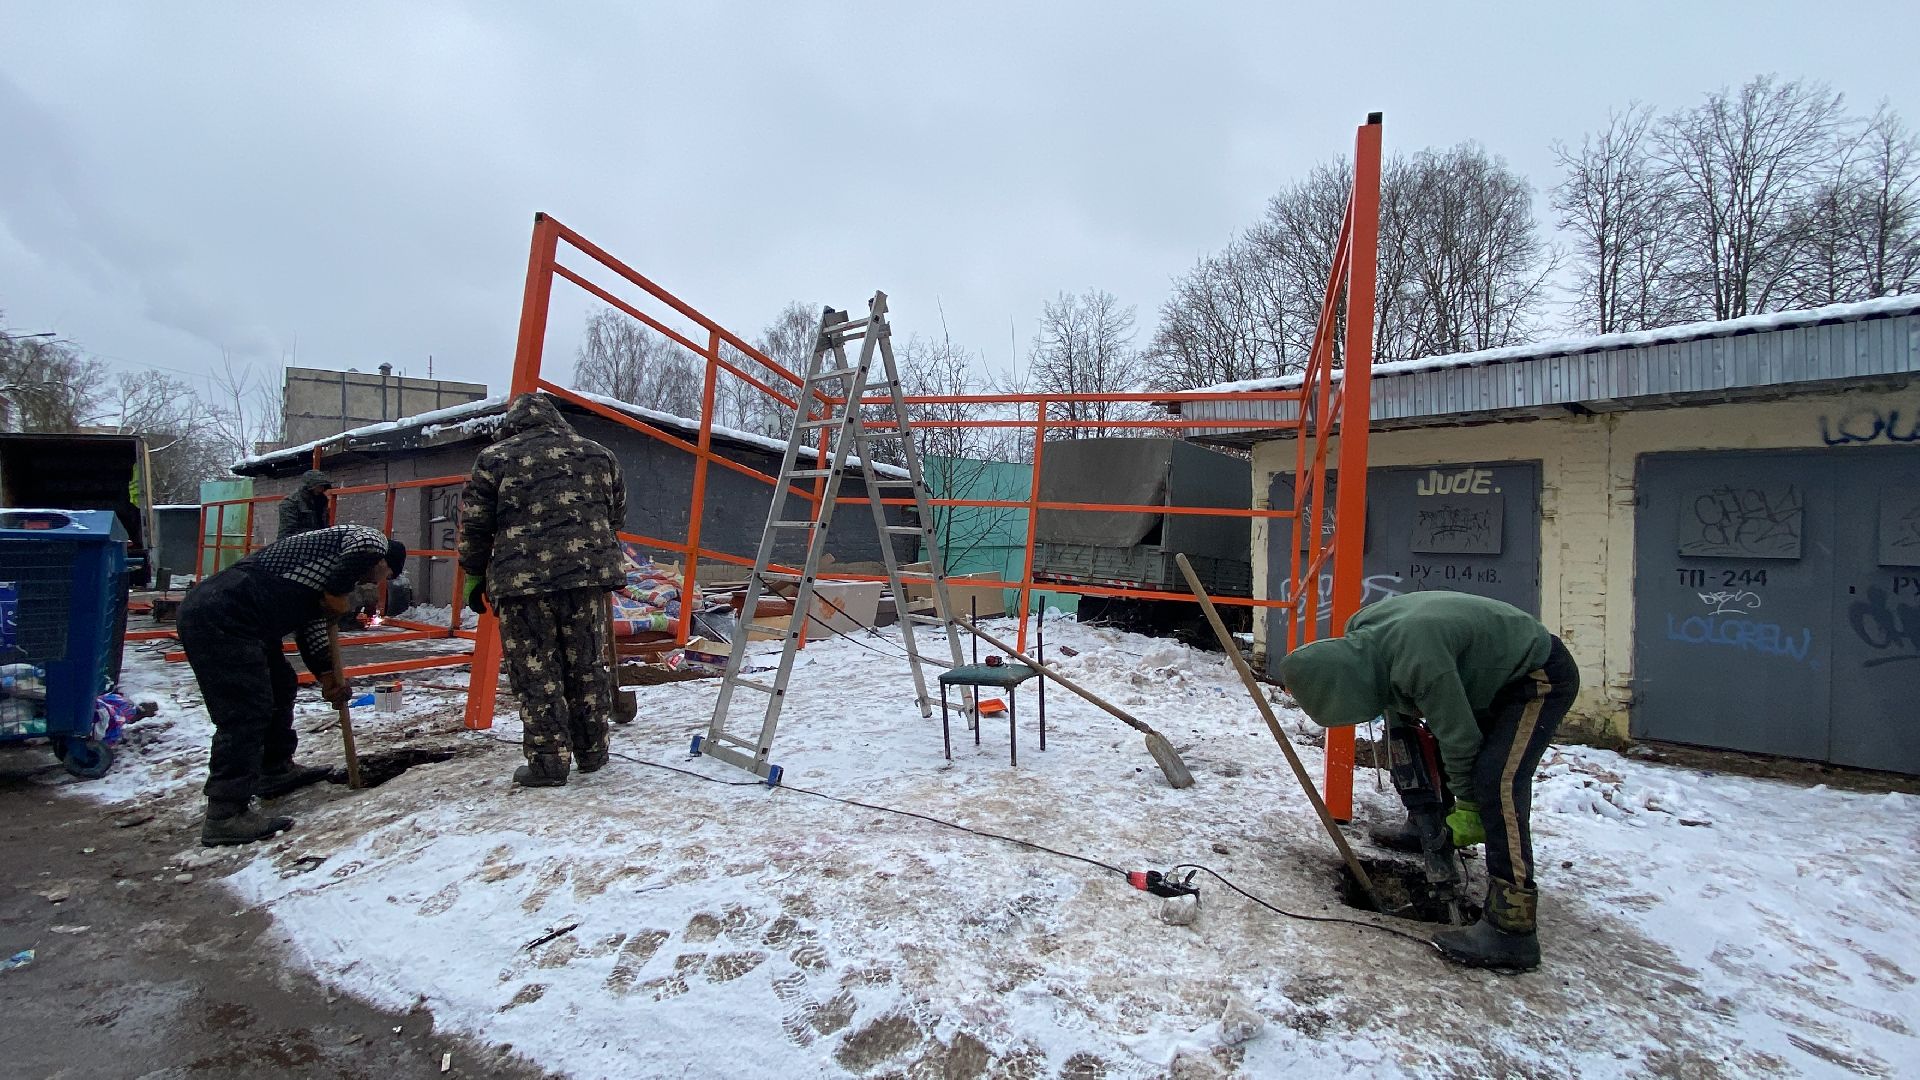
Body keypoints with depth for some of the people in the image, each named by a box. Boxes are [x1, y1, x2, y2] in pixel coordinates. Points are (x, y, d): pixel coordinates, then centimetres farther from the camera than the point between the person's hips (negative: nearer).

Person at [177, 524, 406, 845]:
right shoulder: (373, 540, 0)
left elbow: (312, 625, 26)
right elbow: (365, 545, -26)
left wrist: (327, 674, 18)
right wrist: (338, 596, -12)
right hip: (220, 621, -11)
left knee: (279, 685, 24)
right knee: (245, 713, -10)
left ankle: (275, 770, 38)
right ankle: (225, 816, -7)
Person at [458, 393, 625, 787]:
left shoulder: (493, 459, 4)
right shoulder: (597, 454, 12)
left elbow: (474, 526, 4)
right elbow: (617, 514, 19)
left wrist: (475, 577, 15)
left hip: (522, 580, -3)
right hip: (589, 574, 3)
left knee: (536, 675, 5)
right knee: (588, 668, 12)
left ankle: (548, 762, 7)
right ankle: (592, 752, 21)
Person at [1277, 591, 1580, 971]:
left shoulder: (1420, 659, -40)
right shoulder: (1360, 632, -15)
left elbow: (1459, 736, -27)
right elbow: (1398, 702, 5)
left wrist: (1468, 809, -15)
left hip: (1540, 678, -9)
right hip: (1495, 675, 9)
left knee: (1496, 783, -23)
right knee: (1430, 750, 20)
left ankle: (1512, 929, -23)